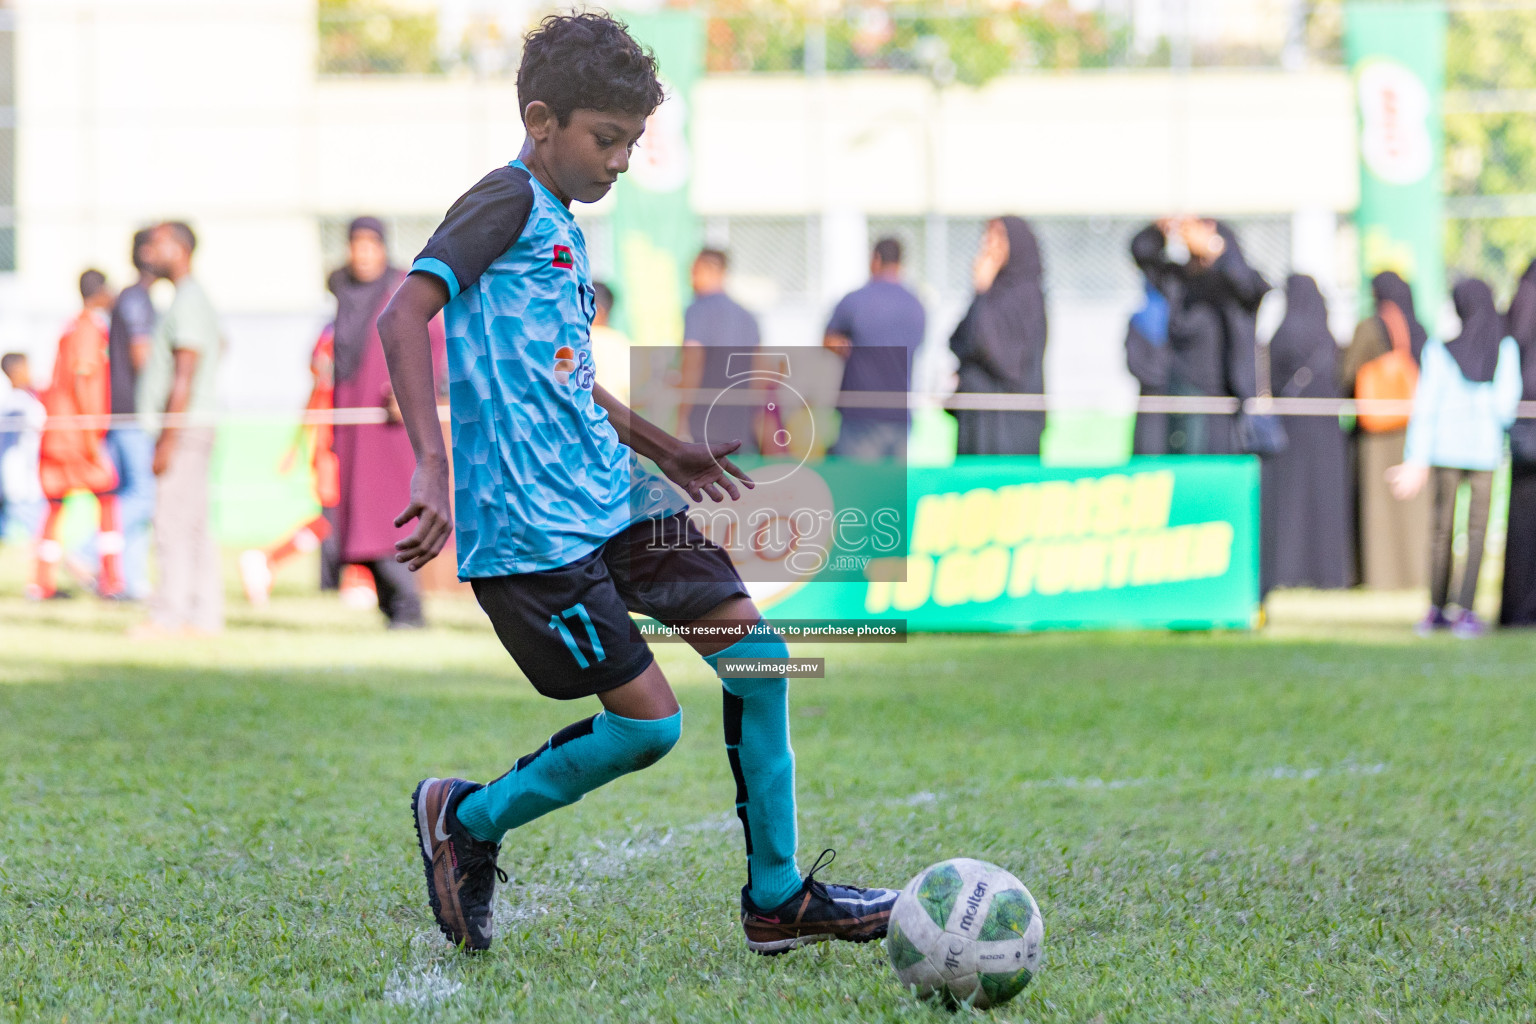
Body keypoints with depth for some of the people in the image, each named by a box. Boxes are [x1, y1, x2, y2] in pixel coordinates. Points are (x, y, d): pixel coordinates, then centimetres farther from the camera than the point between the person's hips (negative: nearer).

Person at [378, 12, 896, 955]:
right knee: (647, 720, -10)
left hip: (611, 498, 10)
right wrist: (432, 465, -30)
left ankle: (778, 898, 10)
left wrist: (662, 450, 35)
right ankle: (468, 820, 13)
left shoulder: (565, 231, 18)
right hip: (528, 528, -9)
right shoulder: (509, 202, -10)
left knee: (755, 646, 2)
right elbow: (405, 315, -21)